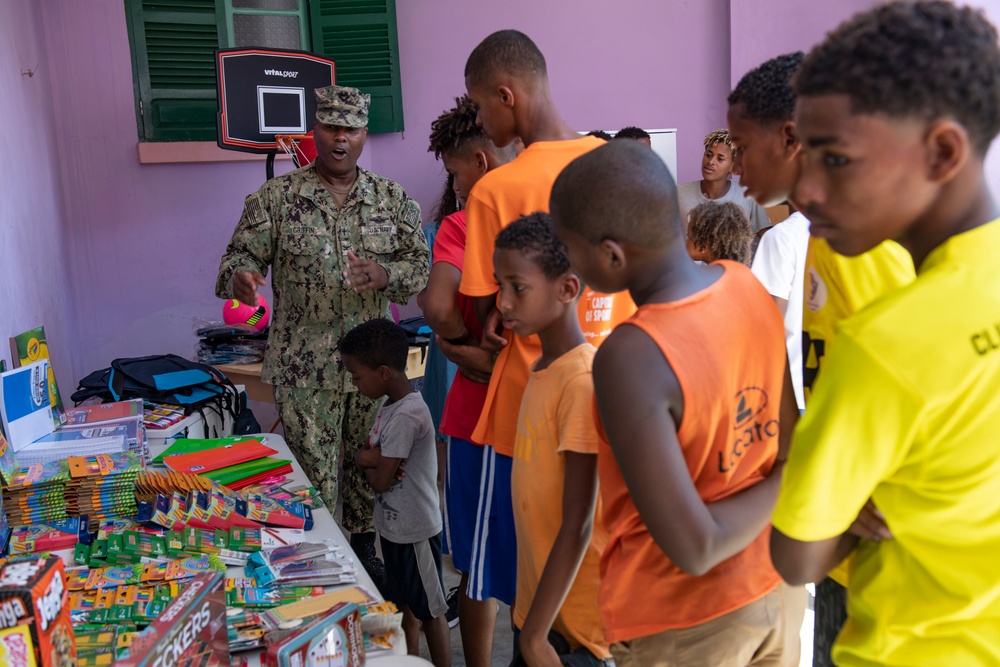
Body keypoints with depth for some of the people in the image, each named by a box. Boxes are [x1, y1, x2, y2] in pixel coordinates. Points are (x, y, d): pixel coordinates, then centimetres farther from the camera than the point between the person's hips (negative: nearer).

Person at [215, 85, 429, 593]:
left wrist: (383, 274, -19)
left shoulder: (392, 198, 5)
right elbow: (240, 257, -2)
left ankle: (364, 548, 36)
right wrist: (240, 279, -27)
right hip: (304, 366, -2)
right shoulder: (275, 197, -2)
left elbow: (420, 265, 3)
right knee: (315, 473, 5)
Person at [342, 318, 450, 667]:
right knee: (406, 605, 22)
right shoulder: (390, 403, 2)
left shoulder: (406, 417, -27)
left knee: (430, 611, 8)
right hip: (394, 525, 9)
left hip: (415, 531, -9)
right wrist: (371, 457, -13)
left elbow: (379, 481, -22)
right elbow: (367, 453, 9)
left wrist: (368, 462, -2)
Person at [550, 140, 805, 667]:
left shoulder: (630, 358, -31)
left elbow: (695, 550, -27)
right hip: (778, 585, 6)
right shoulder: (747, 284, -9)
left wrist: (787, 483, -15)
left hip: (684, 621, -6)